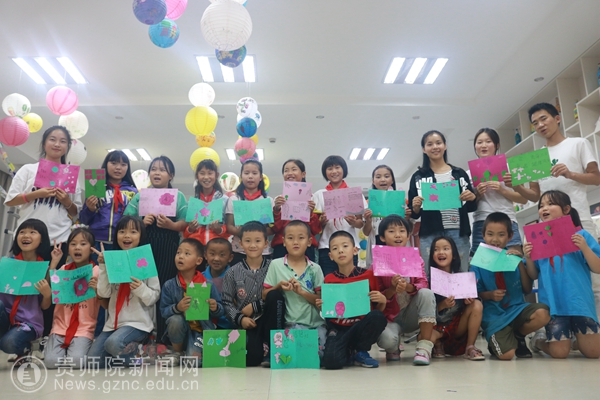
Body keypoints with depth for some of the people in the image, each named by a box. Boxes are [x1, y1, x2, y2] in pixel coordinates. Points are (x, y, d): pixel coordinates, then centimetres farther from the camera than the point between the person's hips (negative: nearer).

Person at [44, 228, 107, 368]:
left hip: (84, 329, -3)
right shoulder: (63, 269, 9)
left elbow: (106, 305, -4)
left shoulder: (98, 271, -3)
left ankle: (80, 346, 10)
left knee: (76, 361, -22)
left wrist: (97, 290, -24)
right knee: (51, 361, -17)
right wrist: (53, 263, -6)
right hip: (60, 326, 3)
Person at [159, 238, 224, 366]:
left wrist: (215, 308, -22)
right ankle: (177, 353, -1)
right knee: (175, 320, -31)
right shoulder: (169, 285, -2)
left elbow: (220, 312, 2)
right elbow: (163, 311, -5)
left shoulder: (208, 285, -3)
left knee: (195, 362, -23)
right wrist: (177, 308, -25)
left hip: (202, 330, -1)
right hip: (180, 330, 2)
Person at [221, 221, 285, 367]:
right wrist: (240, 319, -12)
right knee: (251, 358, -29)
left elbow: (278, 297, -7)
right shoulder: (233, 272, 4)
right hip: (247, 323, 0)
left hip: (268, 320, 1)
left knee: (275, 295, -29)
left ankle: (270, 348, -17)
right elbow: (227, 302, 3)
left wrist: (255, 306, -11)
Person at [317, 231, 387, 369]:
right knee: (331, 361, -30)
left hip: (361, 325, 1)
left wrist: (382, 301, -14)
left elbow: (379, 309, 7)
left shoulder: (368, 275, 0)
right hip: (338, 329, 0)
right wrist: (321, 307, -10)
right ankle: (350, 352, 8)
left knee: (378, 317, -32)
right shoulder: (329, 279, 2)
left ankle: (360, 352, -4)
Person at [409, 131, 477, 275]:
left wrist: (472, 198, -5)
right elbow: (414, 214, 8)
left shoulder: (460, 173, 12)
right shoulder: (418, 177, 8)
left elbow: (471, 207, 16)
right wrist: (416, 208, -14)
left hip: (458, 233, 1)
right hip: (430, 235, -1)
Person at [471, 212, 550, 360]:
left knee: (543, 313, -30)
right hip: (495, 314, -3)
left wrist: (520, 262, -12)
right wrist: (490, 295, -20)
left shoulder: (514, 256, 0)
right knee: (506, 355, -24)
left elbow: (527, 290, -2)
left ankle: (517, 336, 3)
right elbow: (477, 294, 1)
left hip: (517, 308, 3)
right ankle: (496, 340, 16)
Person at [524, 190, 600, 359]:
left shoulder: (580, 235, 2)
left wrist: (584, 247, -17)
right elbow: (534, 276, 9)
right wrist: (528, 258, -9)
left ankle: (575, 336, 31)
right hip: (552, 303, 0)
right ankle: (540, 340, 28)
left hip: (580, 300, 0)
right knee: (559, 352, -4)